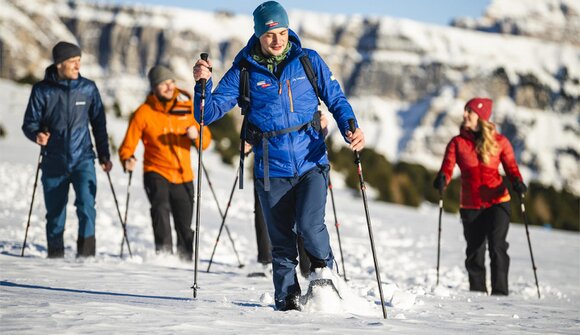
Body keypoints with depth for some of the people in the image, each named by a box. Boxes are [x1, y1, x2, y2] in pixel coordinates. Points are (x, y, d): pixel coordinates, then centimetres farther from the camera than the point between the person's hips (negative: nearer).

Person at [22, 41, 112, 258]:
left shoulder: (88, 88, 2)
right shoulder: (42, 90, -2)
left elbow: (99, 123, 11)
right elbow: (29, 122, 2)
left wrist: (104, 155, 11)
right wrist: (37, 135, -20)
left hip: (83, 159, 0)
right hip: (54, 163, 0)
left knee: (86, 203, -20)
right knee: (54, 212, 8)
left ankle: (86, 254, -13)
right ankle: (55, 255, 23)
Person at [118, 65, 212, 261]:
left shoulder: (188, 106, 1)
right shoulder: (144, 112, -5)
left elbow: (206, 140, 2)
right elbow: (128, 145, -3)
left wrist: (196, 135, -20)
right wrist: (127, 160, -25)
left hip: (183, 175, 3)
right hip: (156, 172, -3)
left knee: (185, 226, 10)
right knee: (161, 208, -29)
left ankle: (186, 259, 29)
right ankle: (164, 254, -27)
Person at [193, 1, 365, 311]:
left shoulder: (308, 61, 1)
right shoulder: (244, 70, 0)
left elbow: (335, 99, 8)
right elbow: (210, 112, 0)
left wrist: (350, 127, -10)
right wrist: (203, 83, -19)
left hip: (312, 162, -1)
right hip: (271, 169, 1)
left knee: (310, 225, -19)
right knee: (281, 241, 5)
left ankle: (323, 271, 10)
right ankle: (287, 299, 20)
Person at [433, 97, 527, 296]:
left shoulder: (499, 141, 2)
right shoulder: (457, 143, 3)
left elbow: (511, 167, 4)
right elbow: (447, 167, -8)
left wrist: (517, 182, -18)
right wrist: (442, 179, -31)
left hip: (497, 201, -2)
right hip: (470, 205, 2)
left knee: (497, 246, -16)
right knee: (475, 251, 8)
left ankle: (500, 292, -11)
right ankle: (477, 292, 23)